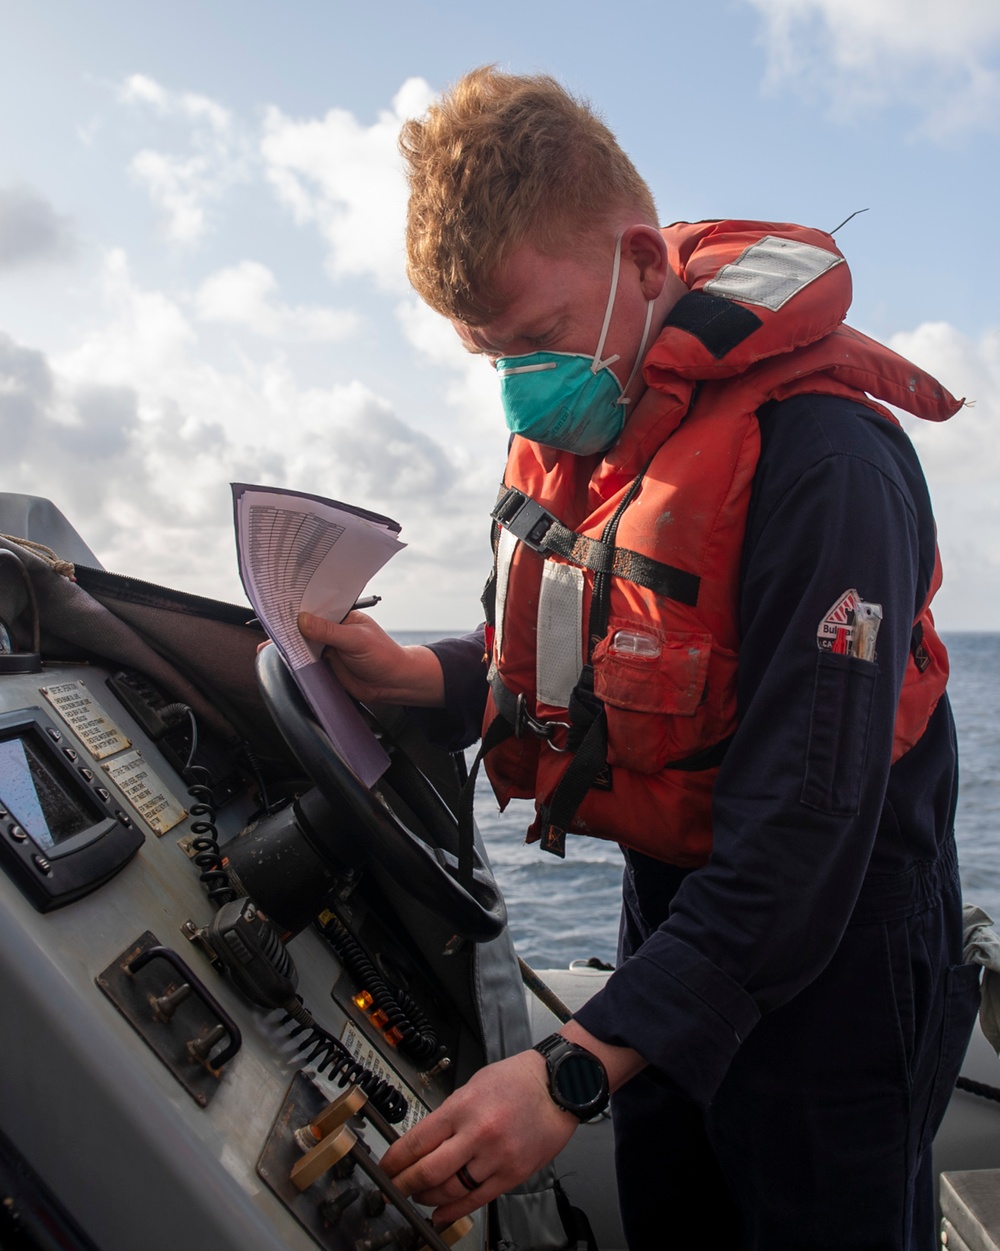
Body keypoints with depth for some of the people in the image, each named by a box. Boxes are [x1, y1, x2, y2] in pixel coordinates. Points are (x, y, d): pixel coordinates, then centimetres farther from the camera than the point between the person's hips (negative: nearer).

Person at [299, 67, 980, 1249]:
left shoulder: (820, 457, -28)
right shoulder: (569, 425, -3)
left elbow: (802, 829, -31)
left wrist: (575, 1070, -32)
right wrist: (411, 675, -12)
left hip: (825, 960, -7)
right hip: (668, 912, 7)